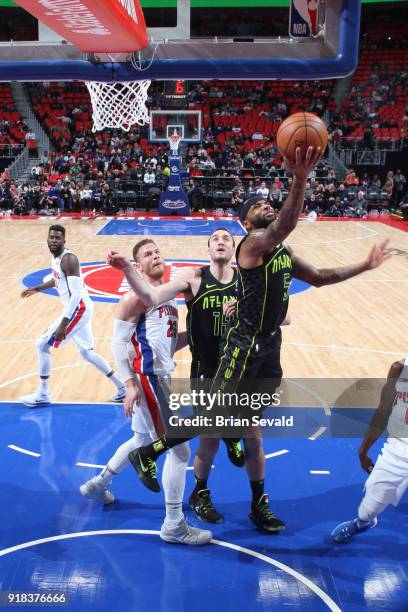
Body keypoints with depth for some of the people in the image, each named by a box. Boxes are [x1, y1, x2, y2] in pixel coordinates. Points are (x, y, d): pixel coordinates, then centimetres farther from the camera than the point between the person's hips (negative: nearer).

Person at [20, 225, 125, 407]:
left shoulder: (68, 259, -21)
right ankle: (121, 387, 23)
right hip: (79, 309, 10)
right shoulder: (55, 256, 9)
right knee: (86, 352, 17)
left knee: (42, 345, -2)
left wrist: (63, 324, -29)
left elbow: (76, 295, -26)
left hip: (78, 309, -10)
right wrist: (37, 289, 37)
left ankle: (42, 395, 9)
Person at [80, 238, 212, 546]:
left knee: (143, 439, 25)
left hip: (161, 376, 10)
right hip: (148, 379, -10)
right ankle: (174, 525, 8)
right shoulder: (136, 297, -13)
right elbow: (119, 343, -16)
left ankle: (98, 484, 45)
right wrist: (130, 384, -21)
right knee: (179, 448, -5)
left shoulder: (168, 297, 14)